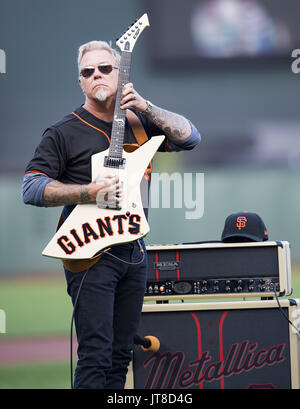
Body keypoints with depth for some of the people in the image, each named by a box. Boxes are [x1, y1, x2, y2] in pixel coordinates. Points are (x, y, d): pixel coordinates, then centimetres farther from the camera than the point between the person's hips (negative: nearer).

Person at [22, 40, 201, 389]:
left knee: (120, 355, 9)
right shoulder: (63, 133, -1)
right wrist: (89, 193, -19)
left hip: (133, 252, 5)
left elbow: (190, 137, 4)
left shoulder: (138, 125, 13)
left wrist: (145, 107, -7)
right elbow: (30, 188, -7)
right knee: (96, 356, -13)